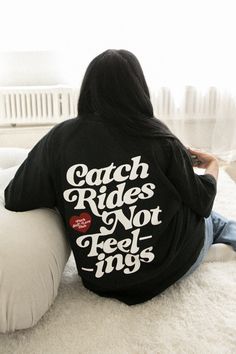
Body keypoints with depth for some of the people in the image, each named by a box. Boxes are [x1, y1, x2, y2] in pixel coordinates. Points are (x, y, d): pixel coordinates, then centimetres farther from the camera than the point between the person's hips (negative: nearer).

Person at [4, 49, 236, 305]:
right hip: (173, 265, -3)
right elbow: (201, 202, -5)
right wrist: (213, 166, 15)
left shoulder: (60, 138, -14)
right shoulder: (159, 138, -17)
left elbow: (14, 200, -8)